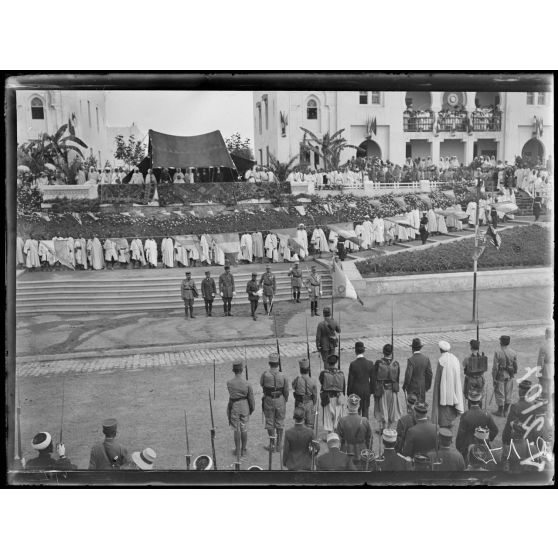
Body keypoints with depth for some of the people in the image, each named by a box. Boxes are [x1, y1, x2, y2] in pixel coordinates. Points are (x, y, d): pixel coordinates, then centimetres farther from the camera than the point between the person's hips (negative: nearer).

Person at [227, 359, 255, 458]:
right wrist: (252, 408, 9)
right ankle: (243, 450, 25)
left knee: (236, 429, 13)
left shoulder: (229, 383, -17)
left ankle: (237, 450, 22)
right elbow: (251, 398, -9)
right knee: (244, 429, 15)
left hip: (233, 407, 0)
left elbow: (232, 395, 2)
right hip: (244, 407, 0)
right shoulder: (247, 384, -19)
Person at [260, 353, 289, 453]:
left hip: (269, 400, -1)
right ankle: (278, 445, 19)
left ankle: (272, 444, 13)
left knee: (270, 422, 13)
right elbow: (286, 391, -6)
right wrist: (285, 400, 13)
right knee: (279, 422, 14)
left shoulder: (265, 374, -16)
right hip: (280, 401, 1)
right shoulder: (282, 376, -15)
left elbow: (261, 384, 6)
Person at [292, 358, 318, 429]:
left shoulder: (297, 380, -15)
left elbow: (294, 388, 7)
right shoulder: (313, 381, -12)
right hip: (309, 404, 1)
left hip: (299, 404, -1)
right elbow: (315, 395, -3)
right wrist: (314, 406, 10)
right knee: (309, 425, 12)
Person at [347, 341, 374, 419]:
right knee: (365, 411, 10)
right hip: (367, 391, 2)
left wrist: (349, 393, 1)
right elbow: (372, 379, 1)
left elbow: (350, 380, -9)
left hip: (356, 391, -2)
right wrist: (371, 390, 13)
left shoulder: (353, 364, -14)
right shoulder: (370, 363, -6)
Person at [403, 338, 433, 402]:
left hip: (412, 388, -4)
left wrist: (404, 386, -4)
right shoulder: (426, 359, -3)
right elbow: (429, 374, 0)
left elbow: (408, 375, -19)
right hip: (422, 388, 4)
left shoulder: (411, 360, -16)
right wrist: (427, 386, 12)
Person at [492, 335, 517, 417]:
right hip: (509, 376, 4)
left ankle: (500, 412, 12)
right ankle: (506, 411, 20)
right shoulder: (513, 353, -2)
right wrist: (514, 373, 20)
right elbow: (515, 365, 4)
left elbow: (495, 367, -15)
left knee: (499, 394, 6)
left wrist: (494, 377, -7)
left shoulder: (498, 353, -16)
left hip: (500, 376, -4)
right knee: (508, 393, 14)